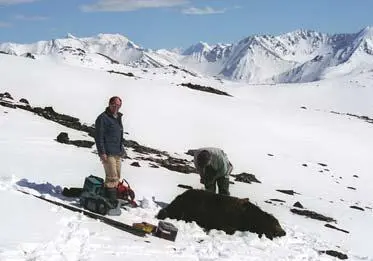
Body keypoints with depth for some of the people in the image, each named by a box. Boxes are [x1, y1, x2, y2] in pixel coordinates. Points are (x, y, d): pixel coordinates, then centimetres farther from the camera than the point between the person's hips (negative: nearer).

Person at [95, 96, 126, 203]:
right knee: (112, 177, -13)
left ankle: (114, 199, 19)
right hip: (108, 153, -9)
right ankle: (110, 199, -8)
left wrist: (122, 149, 22)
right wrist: (102, 153, -18)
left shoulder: (118, 117, 17)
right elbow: (99, 136, -14)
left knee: (117, 177, 11)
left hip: (117, 153, 9)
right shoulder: (103, 118, -10)